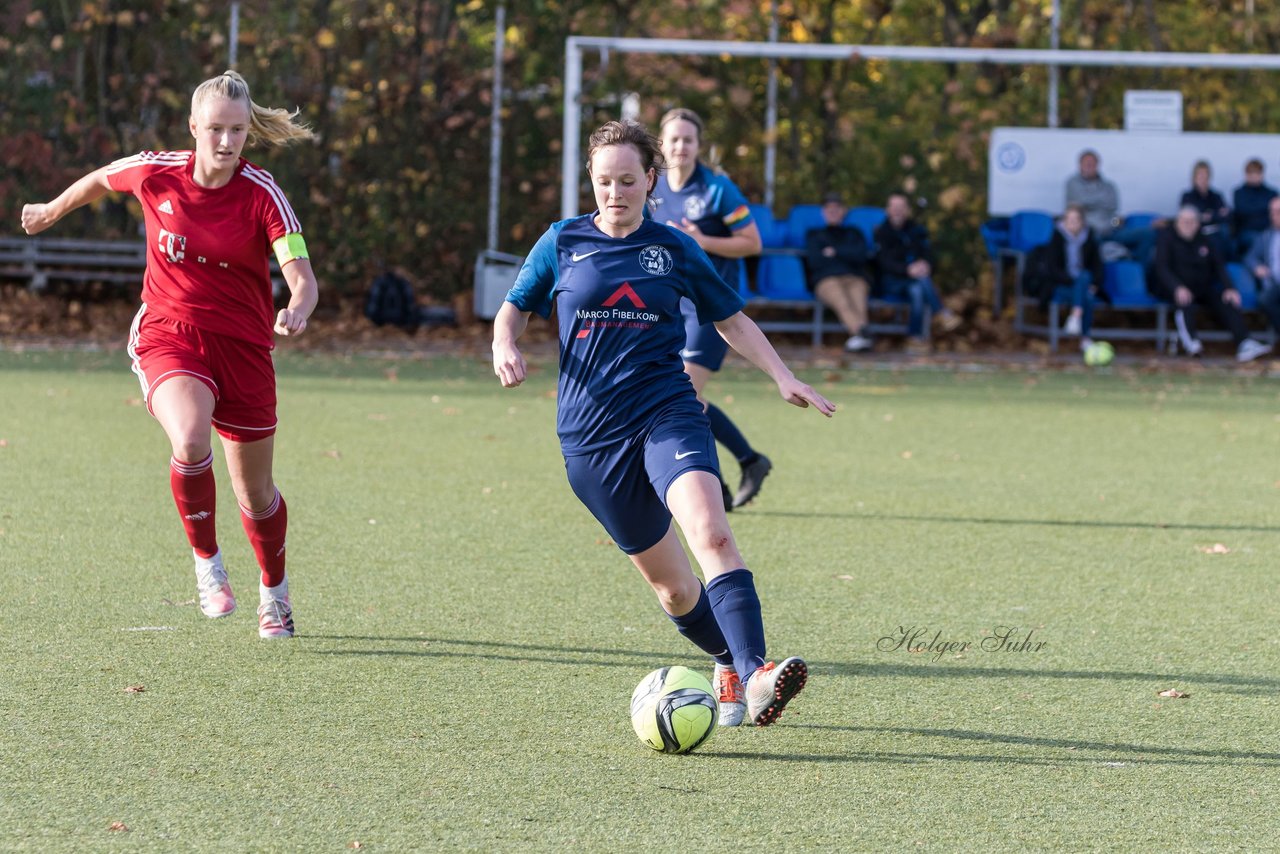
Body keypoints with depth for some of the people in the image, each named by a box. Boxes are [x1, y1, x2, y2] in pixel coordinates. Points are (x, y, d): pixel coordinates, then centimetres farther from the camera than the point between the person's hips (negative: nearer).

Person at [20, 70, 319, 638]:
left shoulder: (262, 195, -13)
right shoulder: (155, 173, -7)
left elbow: (301, 276, -23)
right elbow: (101, 180, 16)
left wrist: (297, 309, -46)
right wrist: (52, 211, 32)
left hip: (242, 346, 0)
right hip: (167, 337, 0)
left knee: (256, 493, 11)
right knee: (190, 442, -32)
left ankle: (274, 591, 40)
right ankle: (206, 561, -9)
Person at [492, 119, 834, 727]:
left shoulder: (673, 249, 8)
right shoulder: (563, 243, 7)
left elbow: (731, 320, 19)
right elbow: (513, 309, 17)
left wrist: (784, 378, 8)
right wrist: (505, 347, -6)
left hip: (667, 414, -1)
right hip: (591, 436, 1)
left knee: (712, 535, -28)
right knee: (671, 585, 4)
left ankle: (753, 678, -38)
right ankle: (728, 664, 30)